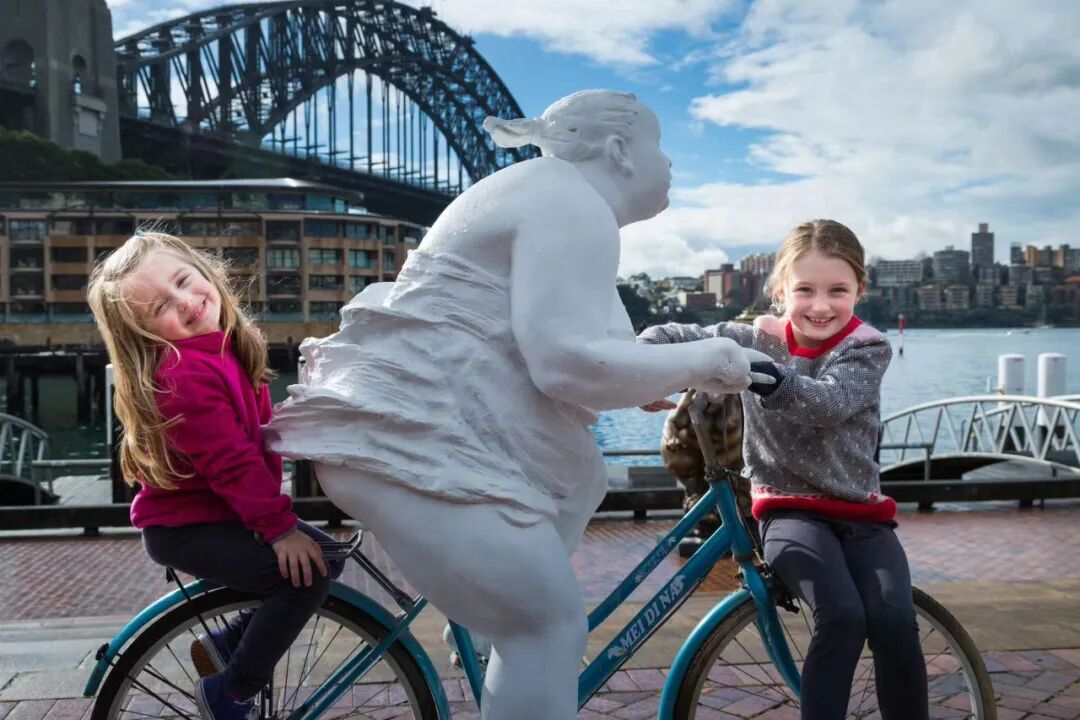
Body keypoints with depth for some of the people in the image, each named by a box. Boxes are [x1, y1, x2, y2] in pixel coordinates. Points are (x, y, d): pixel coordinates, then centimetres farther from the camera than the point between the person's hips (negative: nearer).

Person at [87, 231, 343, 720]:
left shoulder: (223, 345, 3)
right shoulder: (186, 373, -27)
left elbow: (255, 433, 15)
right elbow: (231, 463, -27)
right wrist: (279, 526, -23)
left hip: (220, 509, 9)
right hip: (184, 528, -9)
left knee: (324, 556, 11)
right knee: (306, 576, -21)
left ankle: (225, 643, 22)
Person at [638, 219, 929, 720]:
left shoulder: (868, 348, -5)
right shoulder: (756, 340, -2)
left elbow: (829, 402, -26)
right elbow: (666, 336, -1)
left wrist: (773, 380, -46)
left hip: (861, 513, 1)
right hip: (791, 510, -1)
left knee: (894, 622, -21)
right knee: (843, 618, -25)